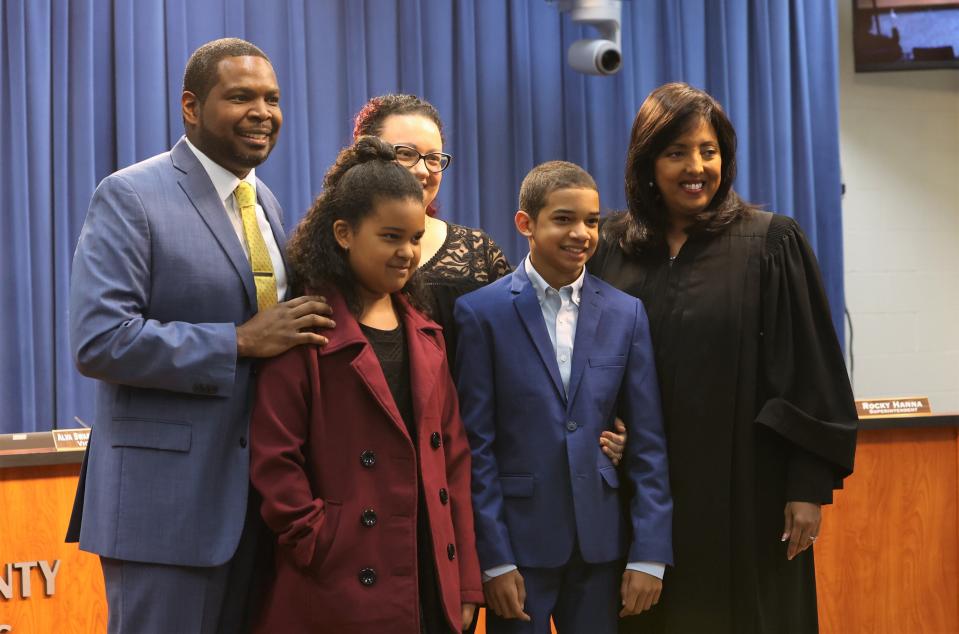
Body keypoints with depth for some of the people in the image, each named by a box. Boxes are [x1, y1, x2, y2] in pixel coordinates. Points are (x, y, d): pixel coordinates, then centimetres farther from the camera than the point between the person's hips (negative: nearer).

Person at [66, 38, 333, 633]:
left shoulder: (265, 203, 13)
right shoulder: (131, 197, -10)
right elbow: (99, 340, -19)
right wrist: (240, 342, -20)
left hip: (258, 491, 7)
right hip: (167, 493, -7)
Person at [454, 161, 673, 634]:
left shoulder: (626, 314, 5)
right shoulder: (482, 312, -4)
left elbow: (647, 441, 4)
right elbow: (476, 443, -5)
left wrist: (649, 553, -2)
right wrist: (493, 558, -8)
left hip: (602, 542, 3)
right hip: (519, 540, -2)